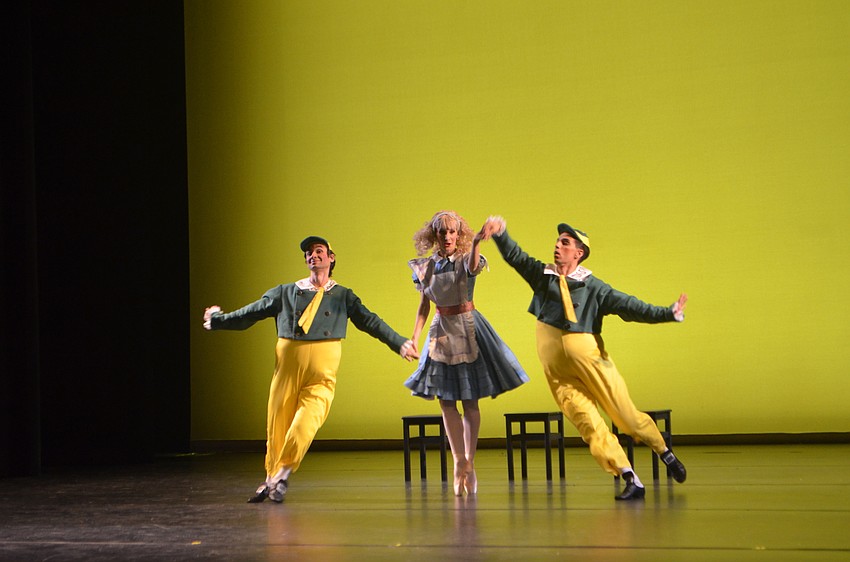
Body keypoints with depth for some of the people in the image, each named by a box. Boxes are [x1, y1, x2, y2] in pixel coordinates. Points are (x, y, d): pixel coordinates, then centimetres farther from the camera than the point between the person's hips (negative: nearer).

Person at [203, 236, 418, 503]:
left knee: (306, 423, -18)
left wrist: (400, 343, 3)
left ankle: (282, 475, -4)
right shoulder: (285, 292, 18)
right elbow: (249, 314, 23)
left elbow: (371, 322, 12)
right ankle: (271, 479, 17)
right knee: (277, 424, 2)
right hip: (287, 363, 1)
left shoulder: (343, 296, 17)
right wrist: (217, 319, 23)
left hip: (322, 371, -1)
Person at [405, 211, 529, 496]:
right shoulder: (425, 267, 3)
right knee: (446, 402, 1)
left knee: (470, 402, 1)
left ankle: (469, 463, 12)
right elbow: (423, 306, 10)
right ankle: (460, 463, 10)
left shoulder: (466, 260, -7)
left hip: (468, 329, -3)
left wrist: (476, 243, -54)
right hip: (441, 332, 3)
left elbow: (473, 268, -33)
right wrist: (413, 338, 2)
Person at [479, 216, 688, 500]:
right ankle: (631, 480, -2)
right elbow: (515, 256, 3)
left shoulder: (593, 287, -2)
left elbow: (628, 306, -5)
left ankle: (665, 454, 29)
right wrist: (500, 233, -16)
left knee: (626, 415, 4)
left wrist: (667, 313, -14)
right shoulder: (543, 275, 7)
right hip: (559, 371, 2)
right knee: (589, 426, -6)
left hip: (590, 360, -2)